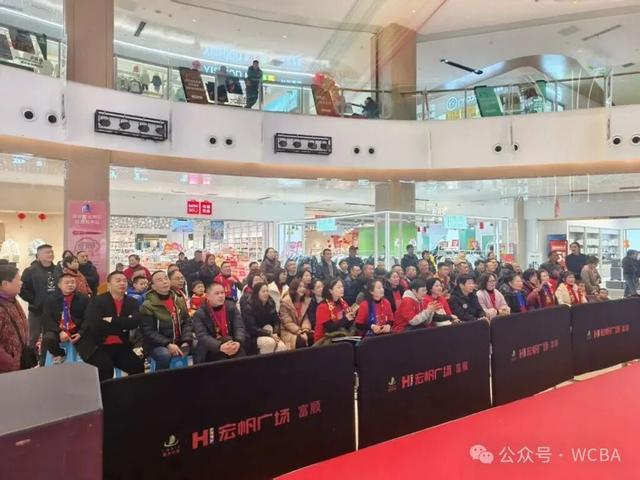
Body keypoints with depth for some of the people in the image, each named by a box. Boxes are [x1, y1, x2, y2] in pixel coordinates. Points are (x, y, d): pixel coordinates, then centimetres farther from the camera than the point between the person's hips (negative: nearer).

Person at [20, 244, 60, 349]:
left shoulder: (57, 271, 9)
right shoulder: (30, 271, -10)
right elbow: (23, 290, -15)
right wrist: (34, 300, -14)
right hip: (37, 311, -5)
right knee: (34, 338, 8)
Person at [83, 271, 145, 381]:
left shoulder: (132, 302, 8)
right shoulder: (97, 301, -4)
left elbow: (135, 322, -10)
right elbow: (95, 324, -19)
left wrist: (112, 321, -18)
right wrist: (123, 326, -12)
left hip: (121, 346, 4)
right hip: (99, 346, -4)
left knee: (138, 366, -16)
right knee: (106, 367, -30)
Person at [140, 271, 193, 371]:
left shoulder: (180, 300, 7)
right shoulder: (148, 305, -10)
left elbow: (187, 322, 7)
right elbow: (148, 331, -14)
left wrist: (186, 342, -10)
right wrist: (167, 344, -24)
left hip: (179, 343, 5)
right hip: (157, 345, -5)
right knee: (164, 355, -35)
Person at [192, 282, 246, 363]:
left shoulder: (231, 307, 3)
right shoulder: (199, 314, -6)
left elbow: (240, 327, -6)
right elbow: (202, 337, -18)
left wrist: (238, 342, -28)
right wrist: (220, 347, -36)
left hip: (232, 346, 3)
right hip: (210, 352, -3)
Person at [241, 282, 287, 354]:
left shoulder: (271, 305, 5)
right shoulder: (249, 307, -11)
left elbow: (276, 321, 6)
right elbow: (251, 328, -16)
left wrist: (275, 333, -14)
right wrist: (269, 334, -21)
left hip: (271, 335, 4)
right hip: (254, 337, -4)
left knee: (282, 346, -27)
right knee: (270, 342, -34)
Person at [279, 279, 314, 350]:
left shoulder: (306, 301, 9)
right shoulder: (285, 302, -9)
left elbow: (306, 318, 5)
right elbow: (287, 322, -13)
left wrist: (306, 329, -14)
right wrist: (299, 331, -22)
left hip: (303, 331, 5)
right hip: (288, 331, -5)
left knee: (313, 337, -23)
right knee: (301, 340, -32)